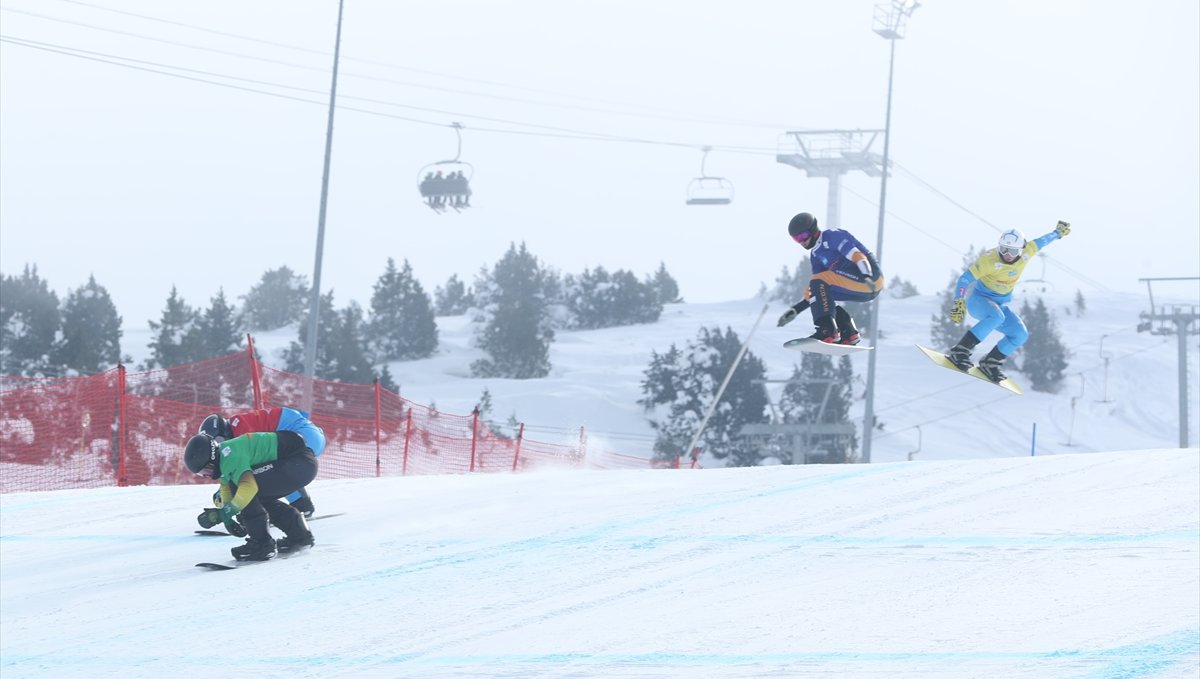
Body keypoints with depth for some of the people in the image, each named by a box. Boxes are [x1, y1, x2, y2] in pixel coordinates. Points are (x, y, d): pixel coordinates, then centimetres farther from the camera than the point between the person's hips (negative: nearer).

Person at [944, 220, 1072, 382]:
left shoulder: (1026, 253, -11)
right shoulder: (989, 258, -26)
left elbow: (1040, 242, 10)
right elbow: (965, 279, -24)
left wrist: (1058, 232, 26)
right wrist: (959, 303, -34)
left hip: (1000, 304, 7)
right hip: (978, 298, -7)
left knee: (1020, 335, -8)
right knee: (996, 317, -38)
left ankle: (989, 363, 5)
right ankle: (959, 352, -38)